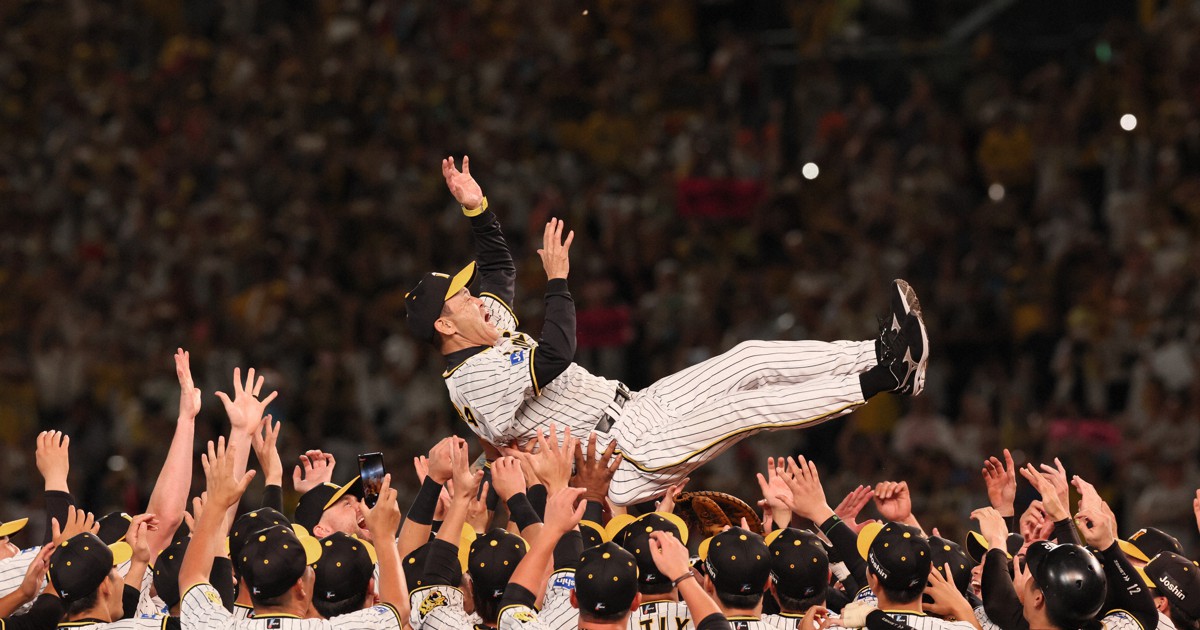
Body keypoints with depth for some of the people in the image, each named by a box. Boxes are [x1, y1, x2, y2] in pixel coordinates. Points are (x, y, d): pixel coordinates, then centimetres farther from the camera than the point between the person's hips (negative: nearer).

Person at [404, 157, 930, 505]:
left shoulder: (488, 334, 13)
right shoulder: (475, 378, -19)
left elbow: (499, 269, 29)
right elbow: (555, 358, -32)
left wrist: (476, 208, 17)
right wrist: (557, 280, -24)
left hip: (635, 409, 10)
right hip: (633, 456, -10)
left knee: (750, 359, 0)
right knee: (751, 406, -20)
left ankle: (882, 353, -3)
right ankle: (882, 377, -19)